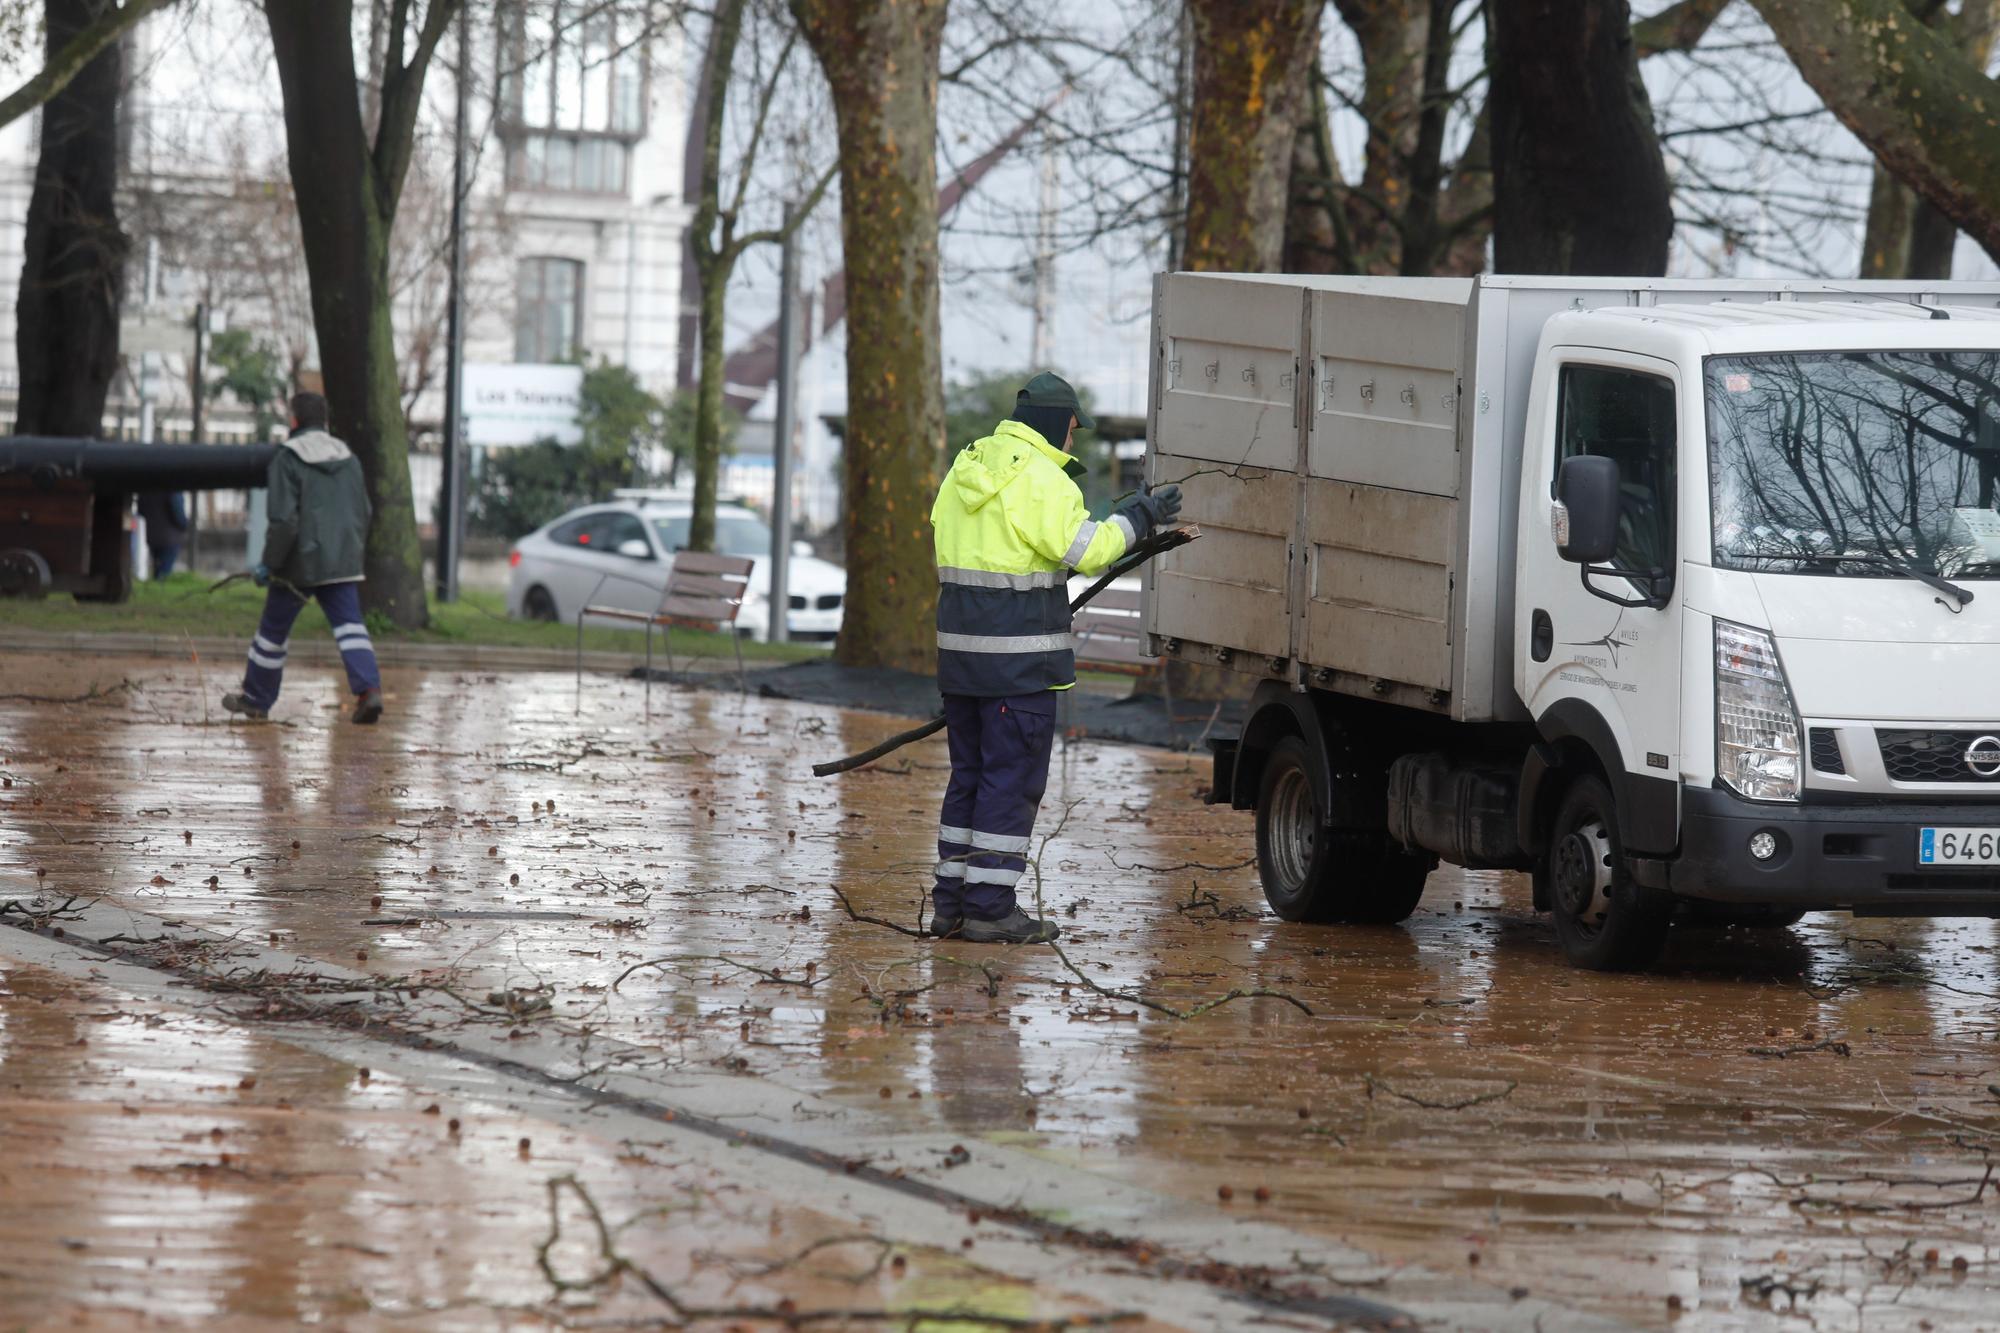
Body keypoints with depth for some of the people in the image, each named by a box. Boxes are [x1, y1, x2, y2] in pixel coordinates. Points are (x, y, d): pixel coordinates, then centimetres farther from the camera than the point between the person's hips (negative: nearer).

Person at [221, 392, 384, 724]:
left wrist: (268, 563, -9)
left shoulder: (288, 460, -10)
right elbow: (362, 513, 14)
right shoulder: (348, 459, 10)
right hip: (341, 565, 4)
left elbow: (284, 519, -16)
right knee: (349, 626, -3)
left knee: (273, 629, 11)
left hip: (300, 561, -4)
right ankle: (369, 689, -25)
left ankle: (256, 698, 24)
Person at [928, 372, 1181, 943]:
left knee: (970, 775, 14)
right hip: (1019, 657, -8)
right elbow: (1086, 551, -16)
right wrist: (1138, 517, -3)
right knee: (1012, 778, -3)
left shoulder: (967, 468, 13)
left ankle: (951, 902, 15)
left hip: (960, 649, 8)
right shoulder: (1041, 479, -13)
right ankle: (991, 907, -4)